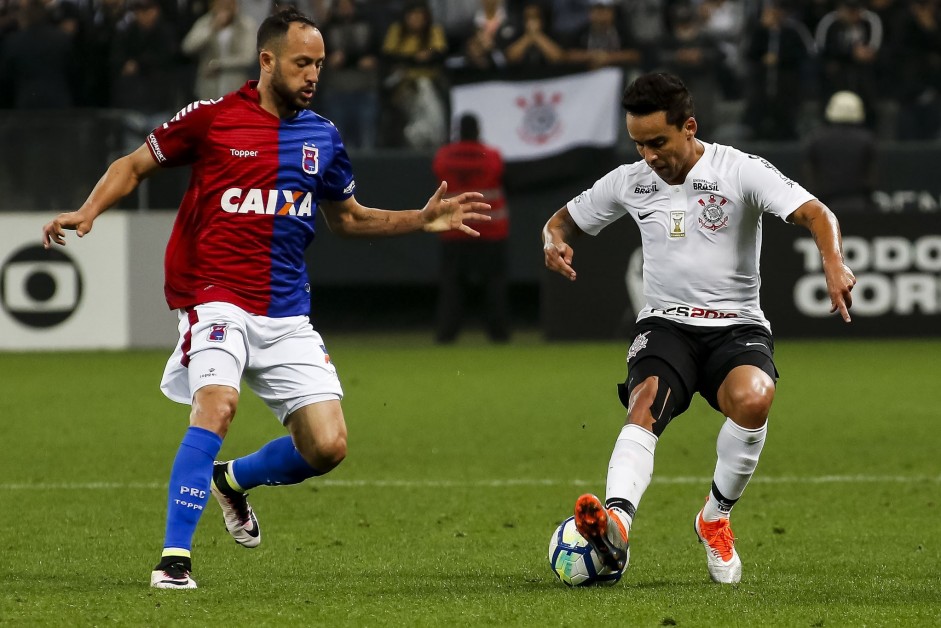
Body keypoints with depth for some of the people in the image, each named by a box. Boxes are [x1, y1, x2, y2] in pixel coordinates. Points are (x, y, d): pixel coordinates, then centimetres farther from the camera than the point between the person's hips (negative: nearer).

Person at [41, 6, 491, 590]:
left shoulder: (323, 137, 11)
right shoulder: (211, 119, -2)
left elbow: (348, 217, 25)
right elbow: (134, 165, 8)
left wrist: (422, 219, 14)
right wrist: (89, 210, -9)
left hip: (288, 314, 5)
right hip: (217, 297, -5)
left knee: (328, 446, -5)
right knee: (217, 404, -30)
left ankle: (233, 480, 27)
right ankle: (174, 559, -24)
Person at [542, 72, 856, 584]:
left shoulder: (741, 172, -7)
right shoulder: (630, 182, 6)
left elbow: (816, 215, -16)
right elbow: (563, 220, 19)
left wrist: (834, 265, -37)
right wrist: (553, 241, -7)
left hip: (736, 325, -2)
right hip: (665, 324, 2)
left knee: (752, 398, -33)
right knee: (644, 406, -30)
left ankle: (716, 518, -8)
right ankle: (615, 524, -55)